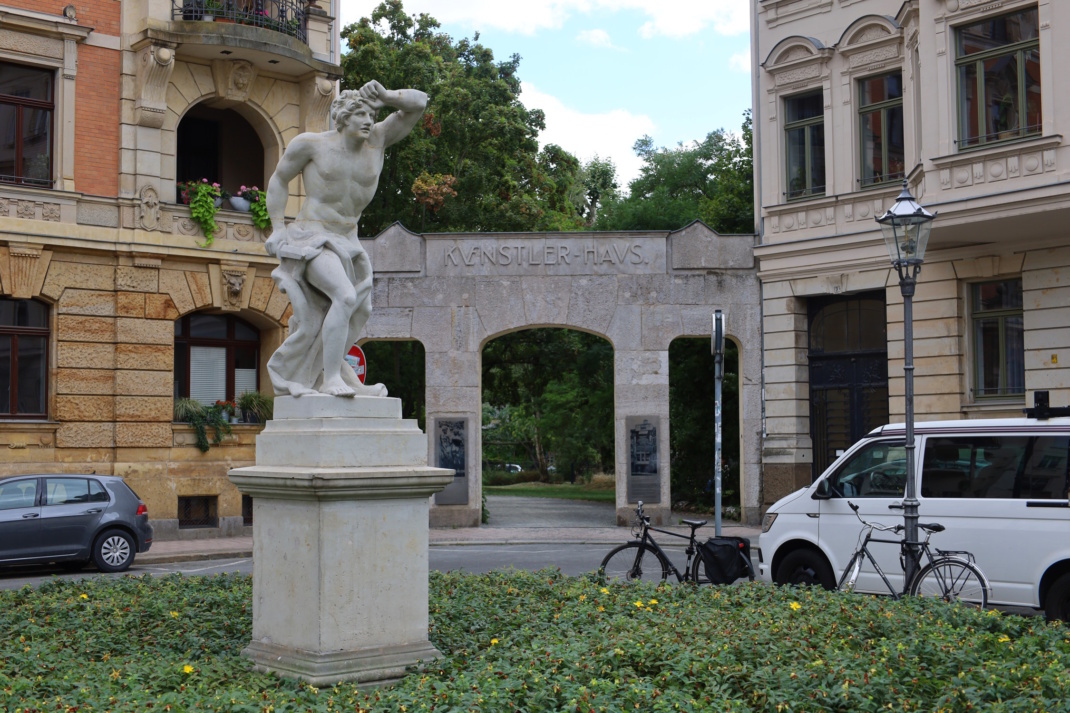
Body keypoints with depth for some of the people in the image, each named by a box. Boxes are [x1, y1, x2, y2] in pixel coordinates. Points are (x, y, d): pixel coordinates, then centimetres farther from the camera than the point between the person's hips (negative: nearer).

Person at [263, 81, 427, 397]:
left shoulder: (377, 140, 2)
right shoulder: (311, 143, -6)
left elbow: (418, 103, 0)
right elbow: (279, 178, 6)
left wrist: (385, 96, -17)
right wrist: (278, 228, -2)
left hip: (345, 246, 7)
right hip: (310, 240, -7)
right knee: (345, 296, -30)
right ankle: (331, 379, -24)